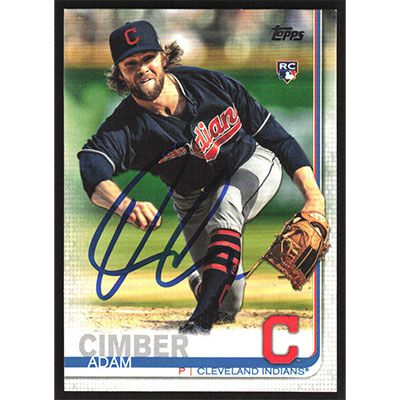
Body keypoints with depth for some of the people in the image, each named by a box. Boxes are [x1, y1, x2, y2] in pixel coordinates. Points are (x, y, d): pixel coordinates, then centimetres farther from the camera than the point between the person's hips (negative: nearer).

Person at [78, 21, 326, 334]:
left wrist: (313, 195, -26)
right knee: (227, 301, -5)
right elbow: (92, 169, -47)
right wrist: (127, 205, -70)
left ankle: (201, 321, -38)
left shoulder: (210, 84, -23)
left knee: (226, 203, -36)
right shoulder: (126, 127, -27)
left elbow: (273, 134, -17)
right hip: (195, 200, 1)